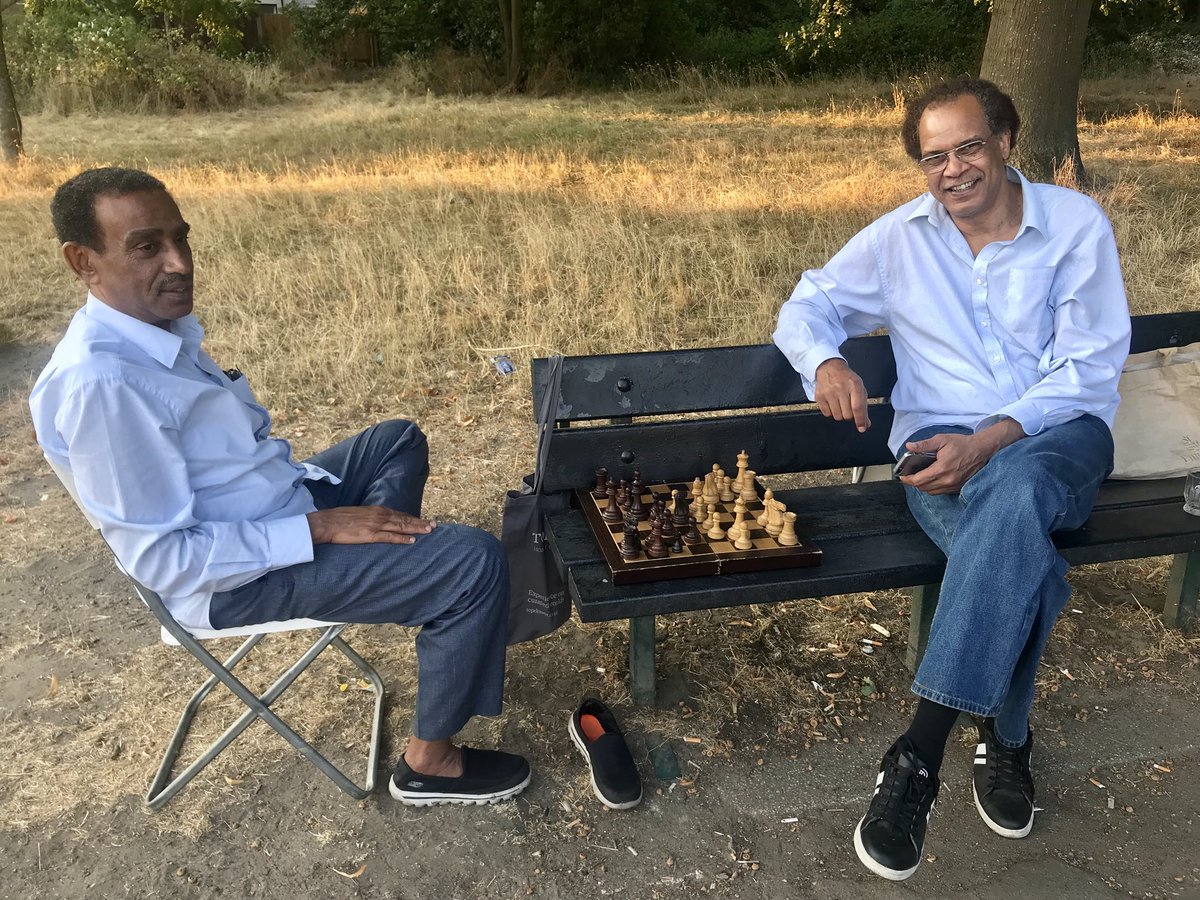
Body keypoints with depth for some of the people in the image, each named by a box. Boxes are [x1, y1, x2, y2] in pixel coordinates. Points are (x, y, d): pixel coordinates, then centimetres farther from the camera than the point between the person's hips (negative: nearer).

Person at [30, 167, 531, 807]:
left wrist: (304, 480, 3)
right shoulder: (98, 384, -28)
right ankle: (430, 764, -3)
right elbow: (161, 556, -27)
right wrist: (320, 528, -24)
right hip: (236, 576, -10)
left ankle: (392, 576, 34)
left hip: (273, 504, 10)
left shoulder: (157, 324, 2)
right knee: (477, 563, -20)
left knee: (400, 440, 25)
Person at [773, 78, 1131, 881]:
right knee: (1025, 563, -35)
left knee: (1010, 491, -40)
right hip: (942, 444, 1)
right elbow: (806, 306, 13)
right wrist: (825, 361, -14)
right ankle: (1006, 739, -13)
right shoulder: (899, 237, 7)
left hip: (1058, 438, 0)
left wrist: (990, 442, -21)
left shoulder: (1077, 225, 1)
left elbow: (1090, 368, -5)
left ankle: (921, 754, -35)